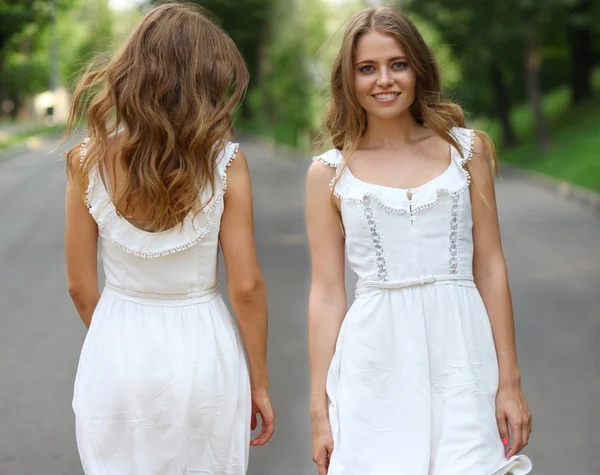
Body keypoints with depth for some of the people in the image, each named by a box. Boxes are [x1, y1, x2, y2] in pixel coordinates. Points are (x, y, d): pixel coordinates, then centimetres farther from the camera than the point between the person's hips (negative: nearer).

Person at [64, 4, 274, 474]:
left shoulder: (89, 161, -9)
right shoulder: (225, 162, -14)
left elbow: (81, 285, -1)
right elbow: (246, 286, -11)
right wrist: (259, 383, 1)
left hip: (115, 353, 1)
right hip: (200, 349, -1)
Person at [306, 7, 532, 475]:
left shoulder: (466, 149, 5)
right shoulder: (329, 173, 3)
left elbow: (489, 267, 5)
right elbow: (326, 293, 3)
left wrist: (510, 380, 2)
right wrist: (319, 410, 2)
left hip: (461, 353, 1)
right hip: (376, 362, 0)